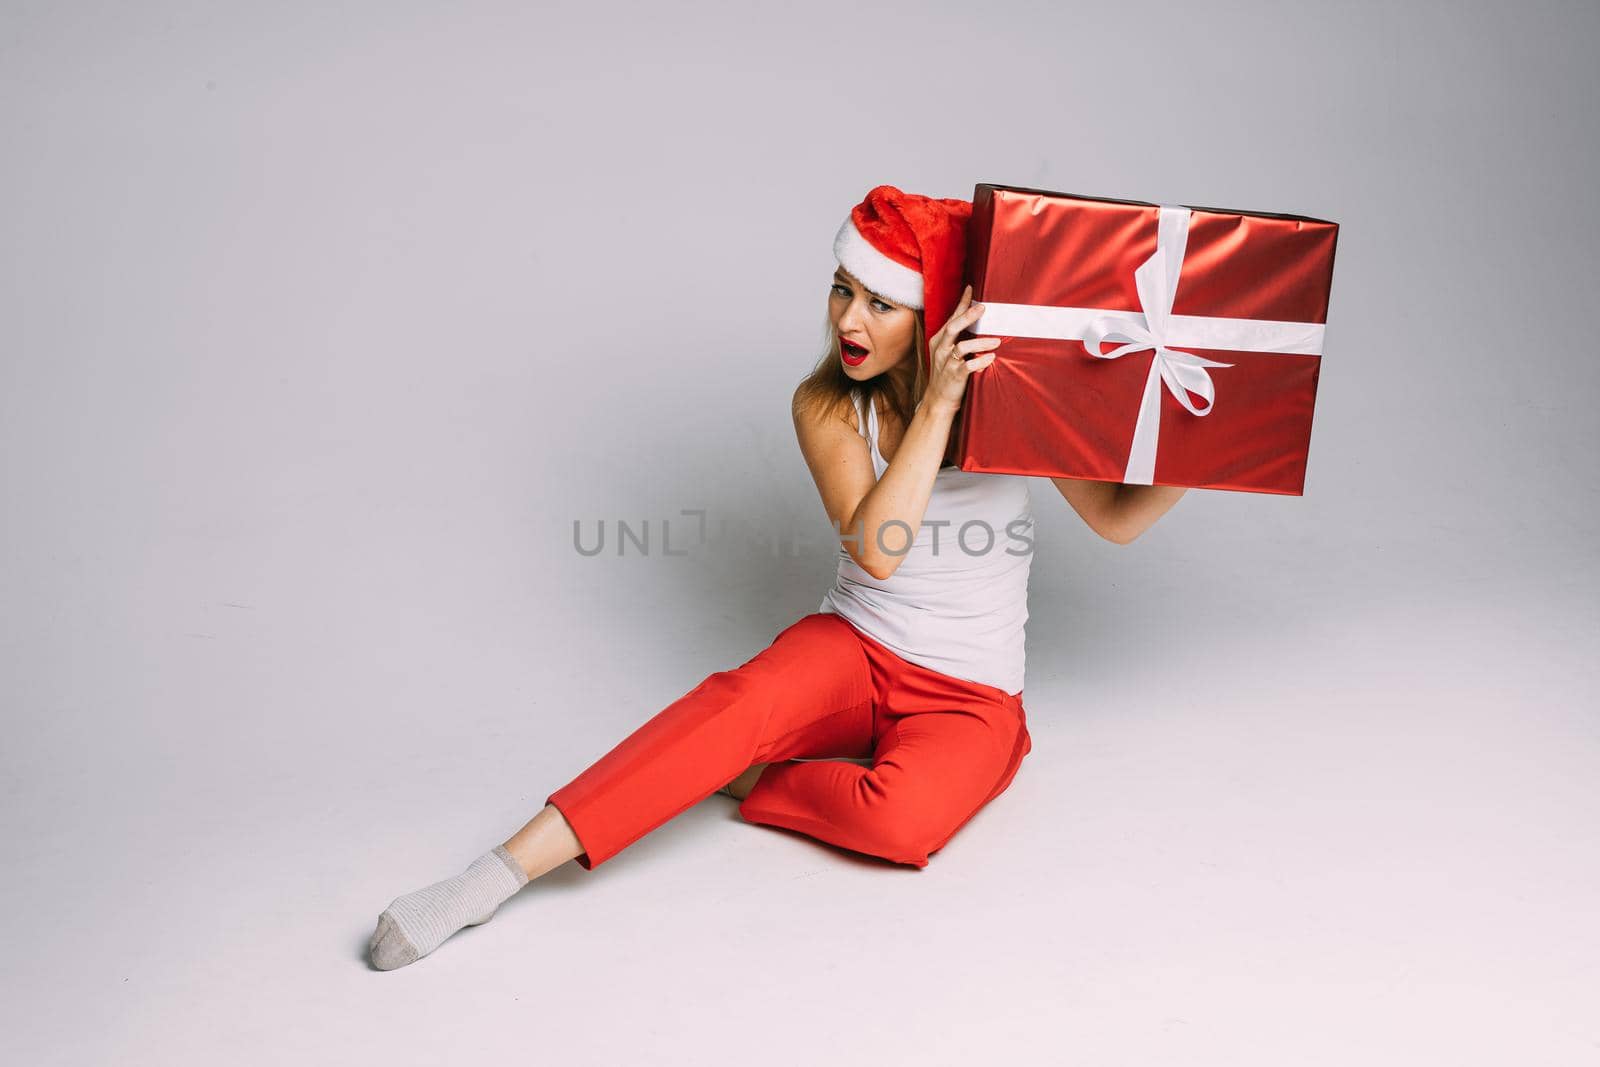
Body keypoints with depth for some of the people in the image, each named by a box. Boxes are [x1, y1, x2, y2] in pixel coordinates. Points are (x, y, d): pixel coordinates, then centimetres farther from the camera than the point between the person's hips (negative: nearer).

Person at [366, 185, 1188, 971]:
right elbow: (875, 552, -20)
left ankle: (741, 778, -10)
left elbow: (1115, 518, 1)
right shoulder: (826, 407, -5)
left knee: (903, 819, -35)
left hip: (970, 696, 0)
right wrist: (935, 405, -25)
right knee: (743, 700, -34)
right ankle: (502, 870, -33)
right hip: (854, 650, 1)